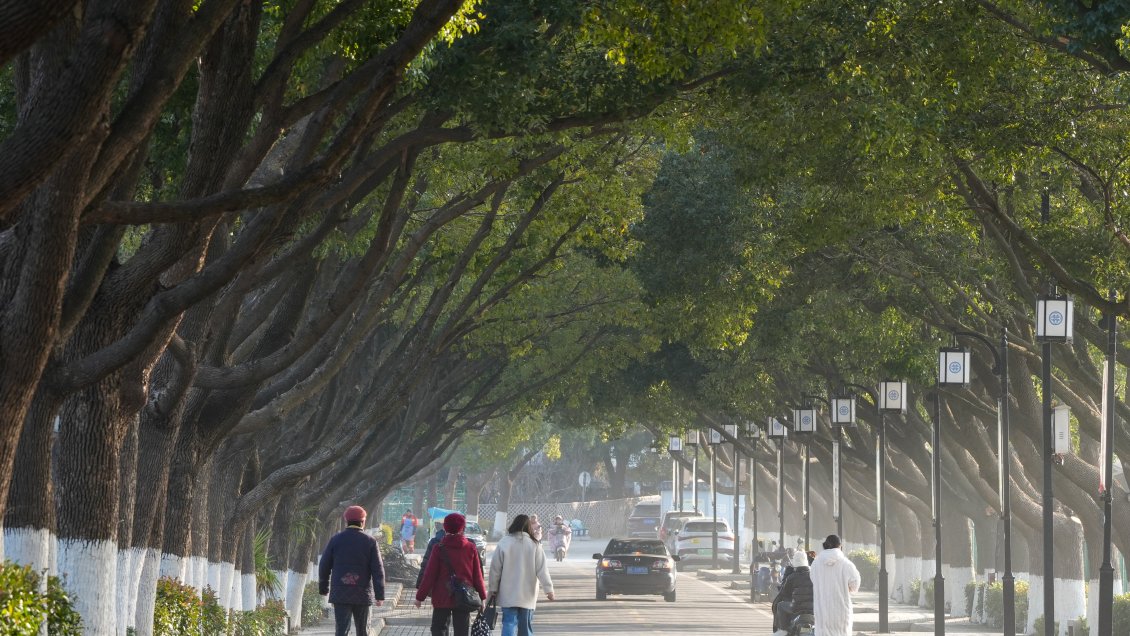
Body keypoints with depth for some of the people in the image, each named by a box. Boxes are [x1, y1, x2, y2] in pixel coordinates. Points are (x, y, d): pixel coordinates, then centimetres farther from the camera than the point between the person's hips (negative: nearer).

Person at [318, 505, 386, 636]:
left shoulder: (336, 540, 0)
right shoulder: (370, 542, -2)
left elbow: (324, 565, 5)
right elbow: (378, 570, -6)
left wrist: (323, 588, 17)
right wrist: (380, 595, -5)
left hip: (340, 594, 0)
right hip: (362, 594, 0)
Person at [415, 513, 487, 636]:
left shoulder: (439, 548, -8)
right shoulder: (471, 548, -2)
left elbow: (429, 574, -7)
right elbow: (477, 575, 2)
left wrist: (420, 596, 0)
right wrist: (482, 597, 11)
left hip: (442, 598, -2)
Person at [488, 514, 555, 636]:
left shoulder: (504, 542, -5)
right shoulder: (534, 545, -4)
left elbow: (495, 568, -2)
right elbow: (542, 569, -4)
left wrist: (493, 589, 7)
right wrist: (549, 589, 2)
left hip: (508, 594, -1)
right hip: (527, 594, 1)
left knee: (509, 623, -4)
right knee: (526, 625, 13)